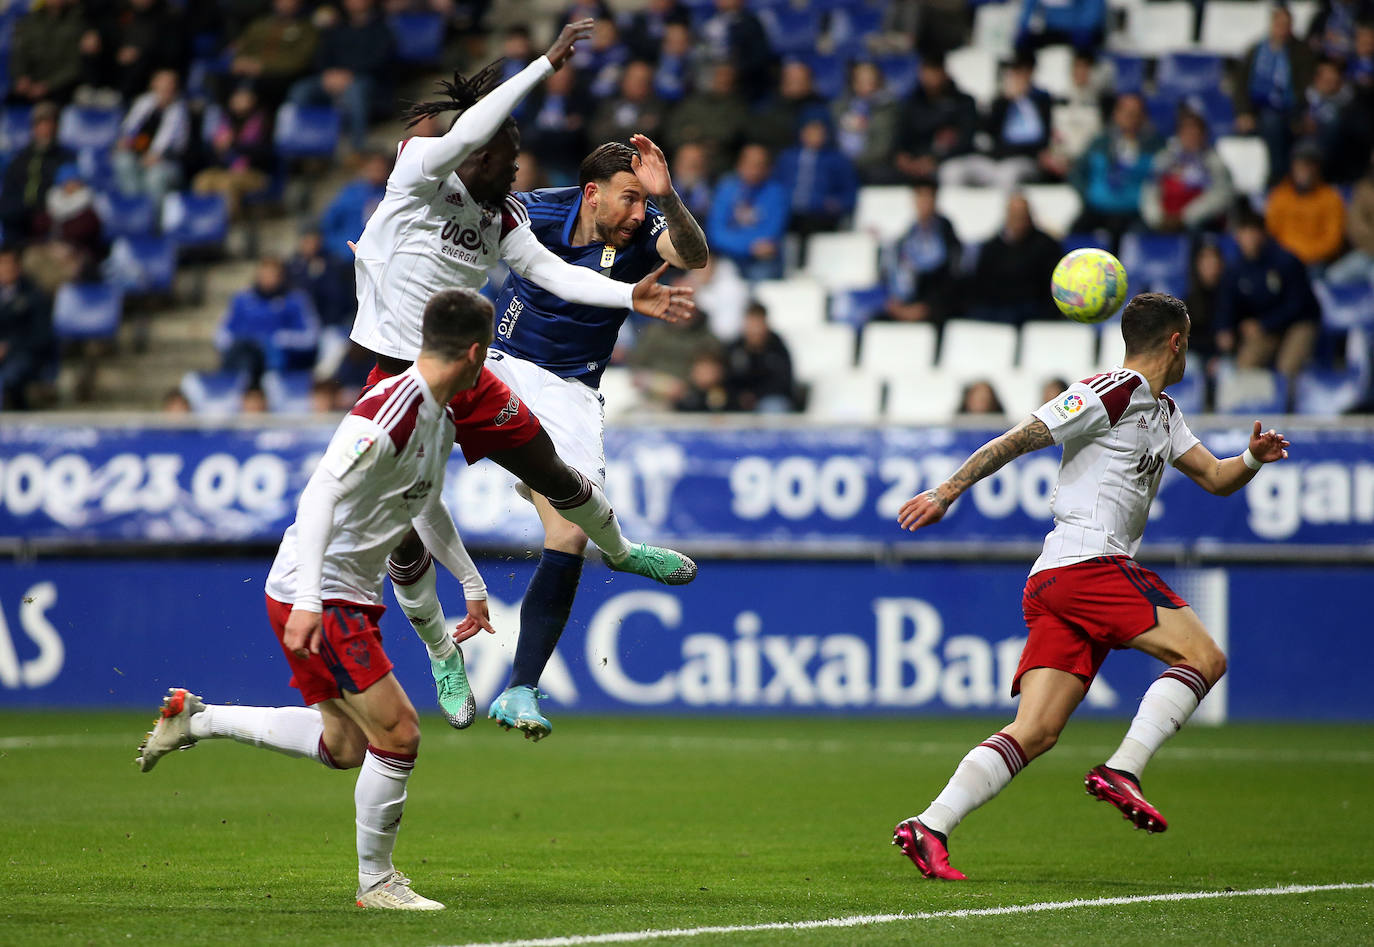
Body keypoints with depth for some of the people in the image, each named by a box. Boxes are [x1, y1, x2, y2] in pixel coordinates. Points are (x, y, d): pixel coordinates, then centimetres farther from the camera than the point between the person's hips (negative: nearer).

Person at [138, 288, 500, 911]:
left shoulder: (439, 416, 9)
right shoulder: (387, 414, -23)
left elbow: (427, 508, 27)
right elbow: (320, 497, -30)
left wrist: (472, 583, 31)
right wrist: (308, 602, -36)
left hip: (351, 598, 10)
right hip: (315, 596, -10)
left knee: (343, 747, 14)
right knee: (398, 734, -10)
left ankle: (196, 718, 22)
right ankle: (375, 881, 5)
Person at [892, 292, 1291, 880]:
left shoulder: (1161, 412, 25)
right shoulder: (1112, 392, -5)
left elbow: (1214, 478, 28)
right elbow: (1020, 439, -7)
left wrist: (1252, 459, 6)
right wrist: (948, 490, -10)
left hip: (1053, 583, 9)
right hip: (1090, 562, -9)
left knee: (1035, 732, -2)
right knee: (1204, 657, -8)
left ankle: (929, 828, -12)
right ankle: (1122, 771, -17)